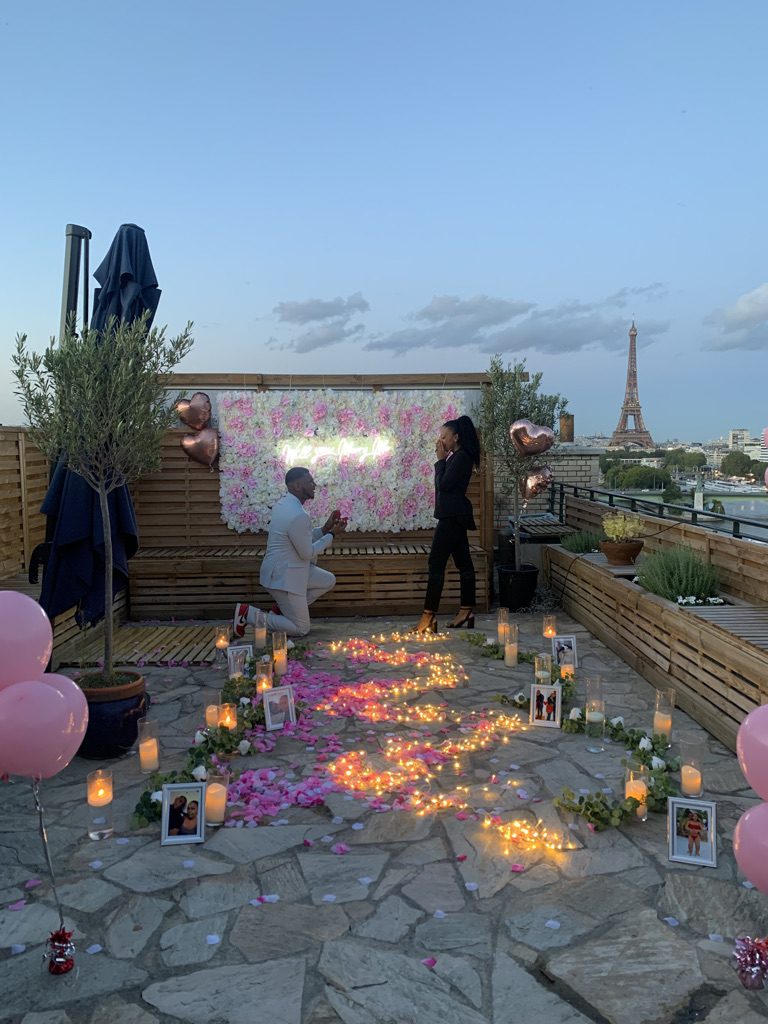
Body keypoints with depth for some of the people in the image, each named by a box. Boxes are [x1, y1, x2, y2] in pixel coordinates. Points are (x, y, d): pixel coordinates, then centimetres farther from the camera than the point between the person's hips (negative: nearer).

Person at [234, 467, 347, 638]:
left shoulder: (285, 503, 5)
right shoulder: (298, 515, -27)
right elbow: (308, 553, -18)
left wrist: (325, 529, 4)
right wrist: (332, 535, -9)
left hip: (285, 569, 10)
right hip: (284, 577, -10)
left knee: (328, 581, 17)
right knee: (301, 629, 2)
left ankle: (281, 608, 16)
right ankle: (248, 613, -1)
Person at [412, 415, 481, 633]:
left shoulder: (461, 457, -14)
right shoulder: (457, 457, 16)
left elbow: (443, 484, -17)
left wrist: (441, 460, -9)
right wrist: (443, 460, 9)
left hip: (453, 517, -11)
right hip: (454, 516, 11)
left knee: (436, 564, -11)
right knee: (463, 563, 11)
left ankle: (429, 616, -11)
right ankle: (467, 612, 17)